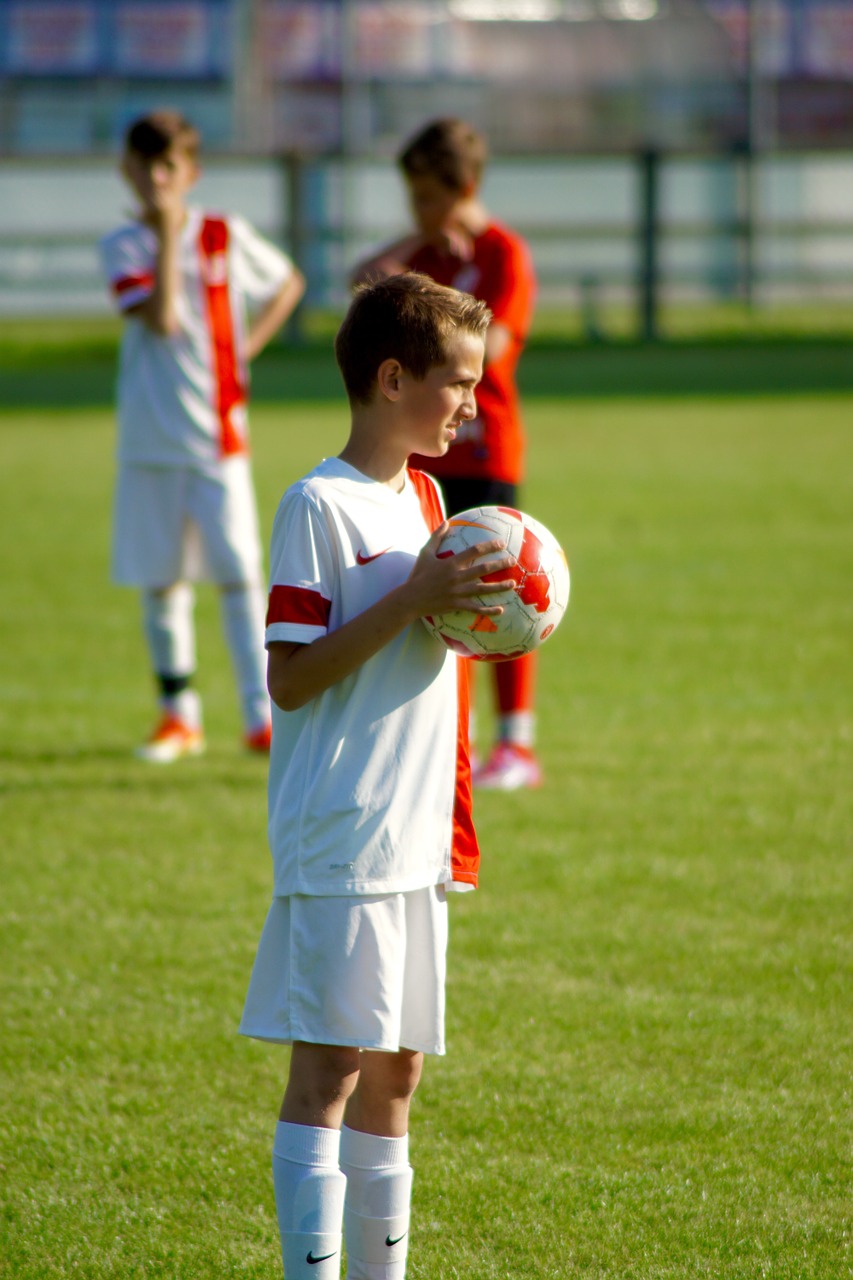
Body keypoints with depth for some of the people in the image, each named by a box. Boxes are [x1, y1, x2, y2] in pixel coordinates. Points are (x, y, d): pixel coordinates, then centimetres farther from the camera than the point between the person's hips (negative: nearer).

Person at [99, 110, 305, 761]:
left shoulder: (225, 236, 2)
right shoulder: (122, 246, -1)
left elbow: (289, 282, 18)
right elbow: (161, 319, -16)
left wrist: (250, 345, 4)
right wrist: (167, 234, -15)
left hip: (217, 431, -1)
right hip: (150, 434, 1)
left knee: (239, 572, -8)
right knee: (161, 579, 7)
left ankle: (263, 714, -7)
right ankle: (178, 713, 18)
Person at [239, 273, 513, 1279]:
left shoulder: (426, 497, 15)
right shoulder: (320, 506, -11)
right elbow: (289, 678, -16)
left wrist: (476, 609, 6)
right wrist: (413, 601, -21)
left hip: (416, 837, 8)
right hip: (339, 840, -8)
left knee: (396, 1065, 11)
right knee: (330, 1064, -9)